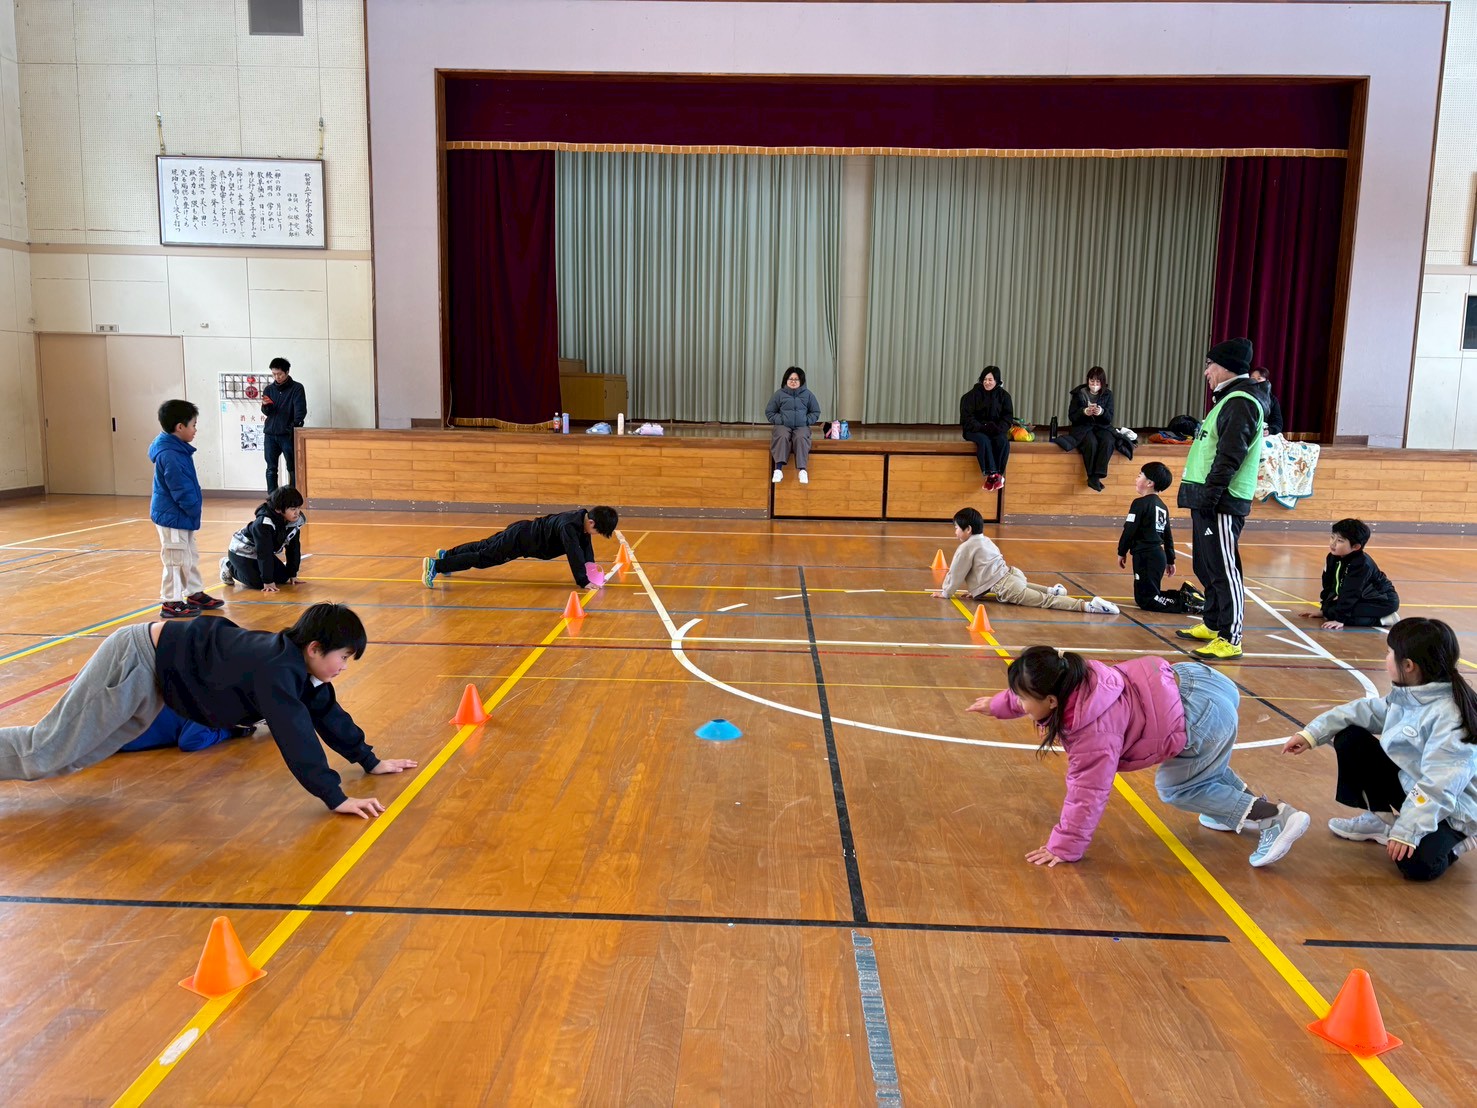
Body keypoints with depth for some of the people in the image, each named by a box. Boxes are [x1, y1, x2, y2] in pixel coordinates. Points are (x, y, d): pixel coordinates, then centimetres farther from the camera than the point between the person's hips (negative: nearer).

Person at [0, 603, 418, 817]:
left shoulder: (301, 665, -4)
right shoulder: (276, 669, -33)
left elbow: (328, 714, 7)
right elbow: (295, 737, -39)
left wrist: (370, 760, 6)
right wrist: (336, 797, -38)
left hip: (155, 676, 9)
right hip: (137, 660, -9)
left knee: (73, 755, 21)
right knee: (43, 754, -3)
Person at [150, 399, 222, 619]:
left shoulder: (178, 450, 10)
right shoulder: (169, 455, -23)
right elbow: (181, 489, -24)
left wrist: (193, 510, 11)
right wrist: (193, 510, -13)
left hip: (182, 516, 10)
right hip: (172, 517, -10)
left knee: (191, 557, 19)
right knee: (175, 560, -1)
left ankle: (196, 594, 30)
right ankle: (170, 603, 8)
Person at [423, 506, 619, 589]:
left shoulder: (582, 519, -3)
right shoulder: (569, 526, -32)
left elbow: (586, 548, 7)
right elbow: (574, 554, -36)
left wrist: (592, 569, -3)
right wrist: (583, 582, -34)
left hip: (525, 532, 9)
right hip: (520, 538, -9)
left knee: (483, 547, 25)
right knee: (481, 557, -3)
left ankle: (446, 555, 44)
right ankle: (436, 565, 3)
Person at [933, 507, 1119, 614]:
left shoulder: (966, 548, -6)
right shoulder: (984, 541, 22)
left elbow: (955, 573, 0)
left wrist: (945, 593, 13)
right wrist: (977, 590, 34)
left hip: (1005, 588, -9)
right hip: (1012, 575, 9)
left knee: (1045, 601, -14)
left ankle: (1087, 605, -27)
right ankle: (1051, 590, 27)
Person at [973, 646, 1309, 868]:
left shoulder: (1094, 732, -24)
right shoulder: (1073, 679, -1)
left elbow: (1088, 792, -17)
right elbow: (1033, 695, 22)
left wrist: (1064, 847, -7)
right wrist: (997, 704, 37)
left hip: (1205, 720, -10)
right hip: (1189, 679, 10)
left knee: (1175, 788, 10)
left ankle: (1276, 818, 7)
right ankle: (1247, 803, 47)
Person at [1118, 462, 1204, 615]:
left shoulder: (1140, 503, -10)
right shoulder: (1162, 506, 15)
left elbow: (1129, 530, -13)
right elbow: (1168, 535, 19)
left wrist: (1122, 552, -1)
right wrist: (1170, 560, 25)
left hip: (1145, 556, -9)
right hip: (1160, 555, 9)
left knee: (1146, 600, -8)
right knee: (1151, 594, 19)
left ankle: (1187, 603, -19)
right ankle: (1185, 594, 3)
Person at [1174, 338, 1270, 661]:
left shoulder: (1241, 403, -14)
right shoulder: (1229, 399, 18)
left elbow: (1229, 457, -22)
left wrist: (1210, 496, -22)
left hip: (1222, 503, -11)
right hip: (1208, 500, 11)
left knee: (1224, 571, -7)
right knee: (1207, 568, 18)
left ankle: (1230, 640, -4)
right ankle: (1213, 625, 30)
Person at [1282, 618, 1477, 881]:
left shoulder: (1450, 715, -31)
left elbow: (1439, 784, -35)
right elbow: (1364, 711, 7)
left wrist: (1407, 830, -38)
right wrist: (1312, 733, -3)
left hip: (1449, 810, -8)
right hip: (1407, 782, 8)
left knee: (1418, 864, -32)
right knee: (1350, 739, -2)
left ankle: (1450, 840, 4)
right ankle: (1379, 818, 11)